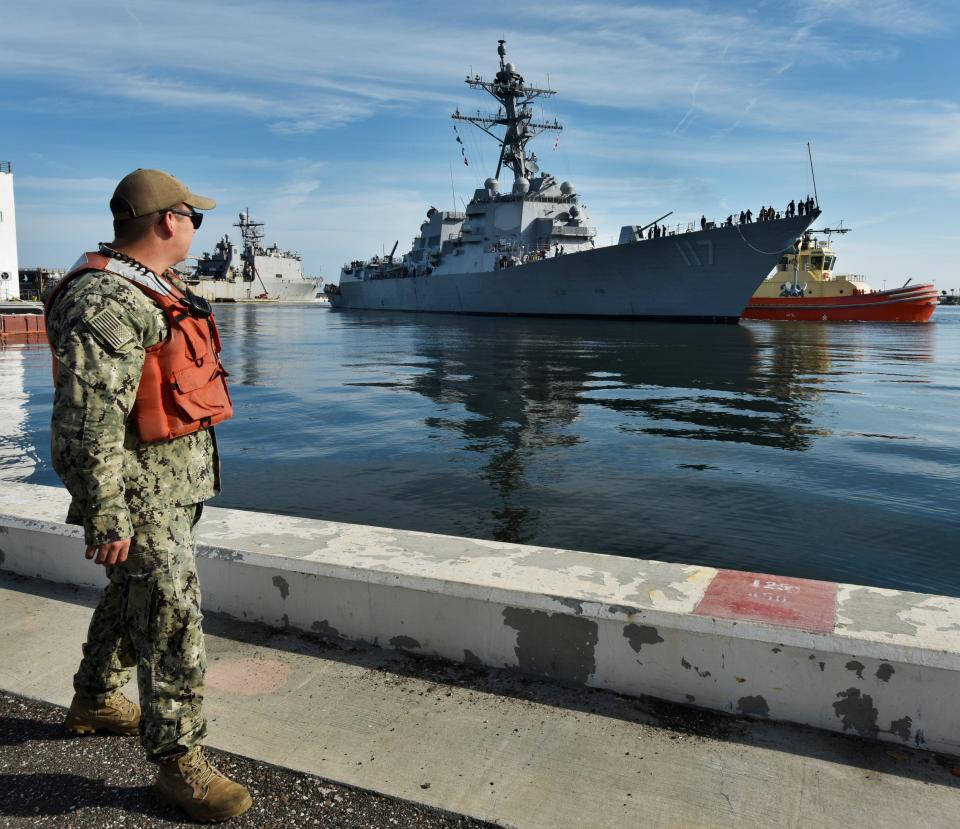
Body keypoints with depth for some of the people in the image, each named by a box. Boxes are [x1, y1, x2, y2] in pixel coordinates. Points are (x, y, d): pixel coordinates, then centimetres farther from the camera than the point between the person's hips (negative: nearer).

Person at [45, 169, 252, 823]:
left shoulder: (152, 290, 13)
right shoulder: (105, 302, -21)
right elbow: (88, 423, -25)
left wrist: (194, 472, 26)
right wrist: (107, 518, -25)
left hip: (176, 482, 10)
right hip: (140, 490, -10)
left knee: (134, 597, 23)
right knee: (171, 618, -6)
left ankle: (95, 701, 44)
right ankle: (179, 761, 7)